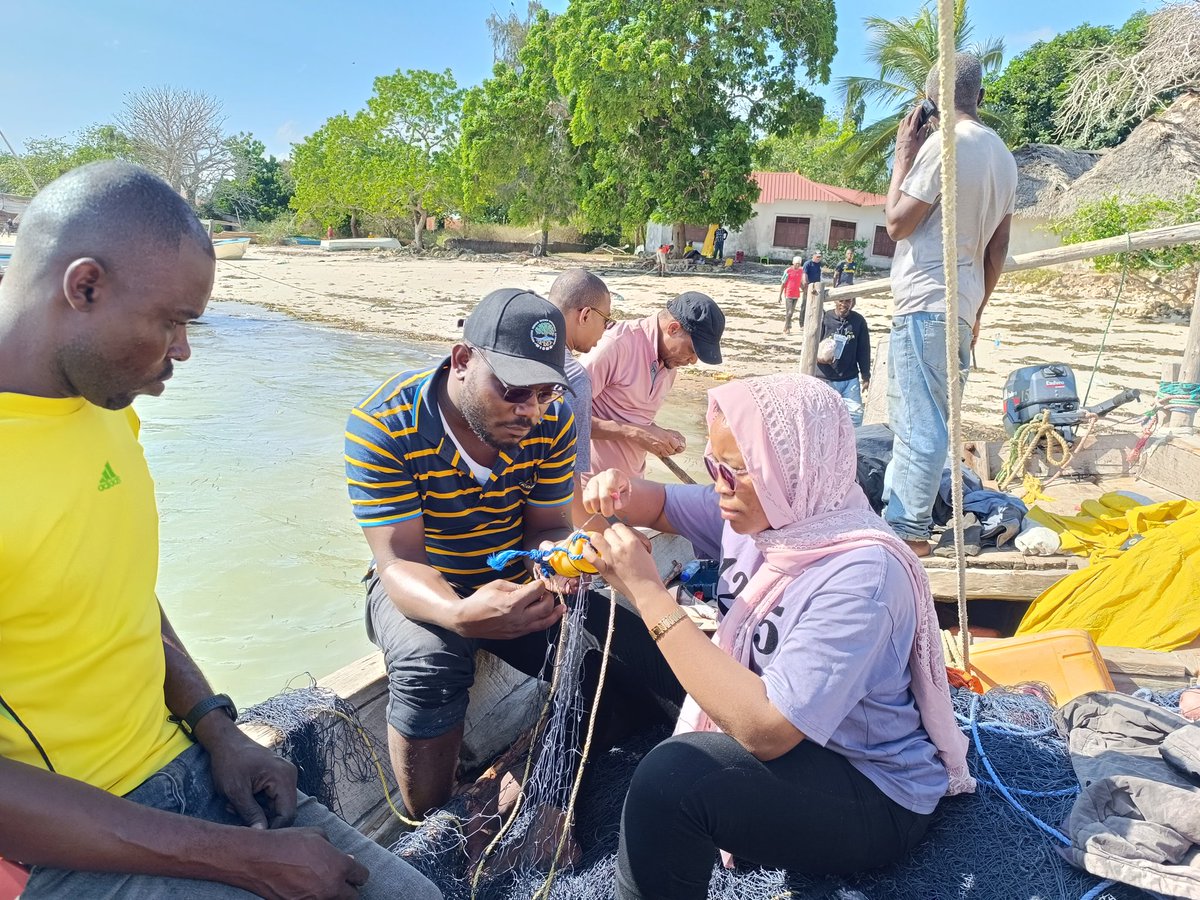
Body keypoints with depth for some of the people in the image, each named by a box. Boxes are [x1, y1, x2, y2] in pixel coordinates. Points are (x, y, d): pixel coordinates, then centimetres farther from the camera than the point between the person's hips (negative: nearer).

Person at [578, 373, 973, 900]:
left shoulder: (862, 575, -32)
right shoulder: (764, 511, -8)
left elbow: (766, 730, -37)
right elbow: (662, 504, 9)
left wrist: (648, 593, -35)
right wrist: (619, 492, -16)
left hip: (873, 795, -8)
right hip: (774, 723, 8)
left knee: (670, 778, -30)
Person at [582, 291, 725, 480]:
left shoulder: (671, 359, 6)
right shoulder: (615, 344, -19)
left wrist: (659, 436, -2)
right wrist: (635, 434, -22)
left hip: (632, 478, 7)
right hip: (595, 479, -7)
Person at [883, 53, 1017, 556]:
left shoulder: (945, 143, -10)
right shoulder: (1002, 156, 16)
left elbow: (897, 223, -9)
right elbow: (998, 248, 18)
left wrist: (903, 157, 2)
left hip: (927, 302, -9)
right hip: (961, 306, 9)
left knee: (920, 424, -7)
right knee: (914, 420, 15)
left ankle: (910, 532, -3)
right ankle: (899, 520, 23)